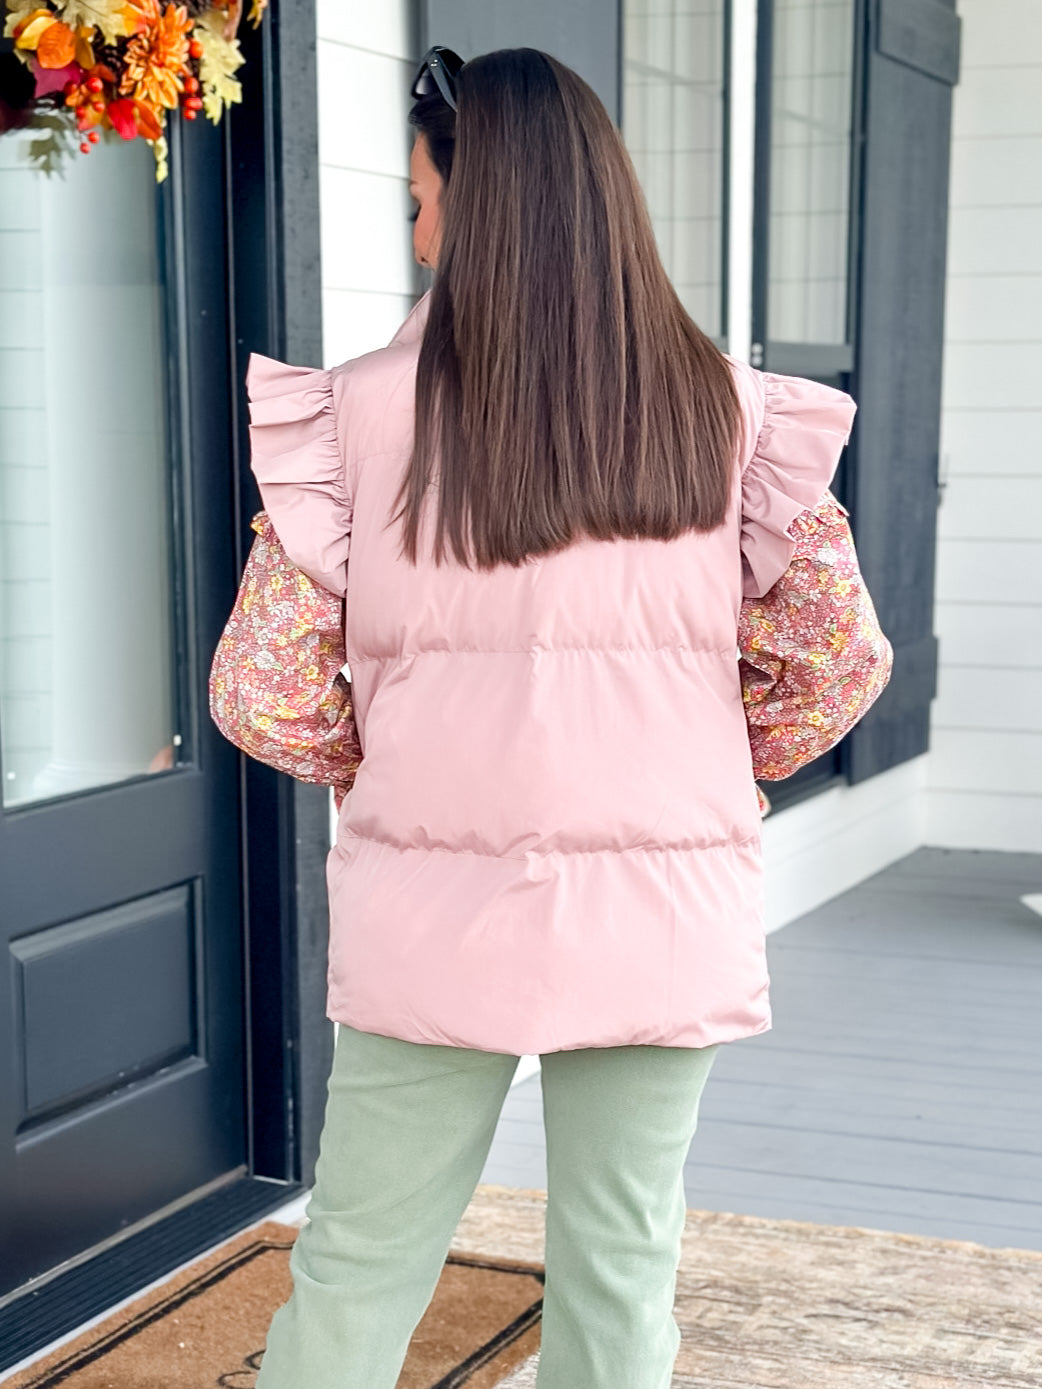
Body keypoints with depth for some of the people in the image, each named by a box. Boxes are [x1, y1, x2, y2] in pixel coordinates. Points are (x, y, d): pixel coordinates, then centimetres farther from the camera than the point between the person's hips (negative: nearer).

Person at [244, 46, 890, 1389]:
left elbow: (353, 652, 1)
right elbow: (763, 624, 10)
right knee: (622, 1274, 13)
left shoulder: (371, 406, -7)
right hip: (663, 910, 2)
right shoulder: (723, 408, 0)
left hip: (438, 909, -1)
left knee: (356, 1264, 11)